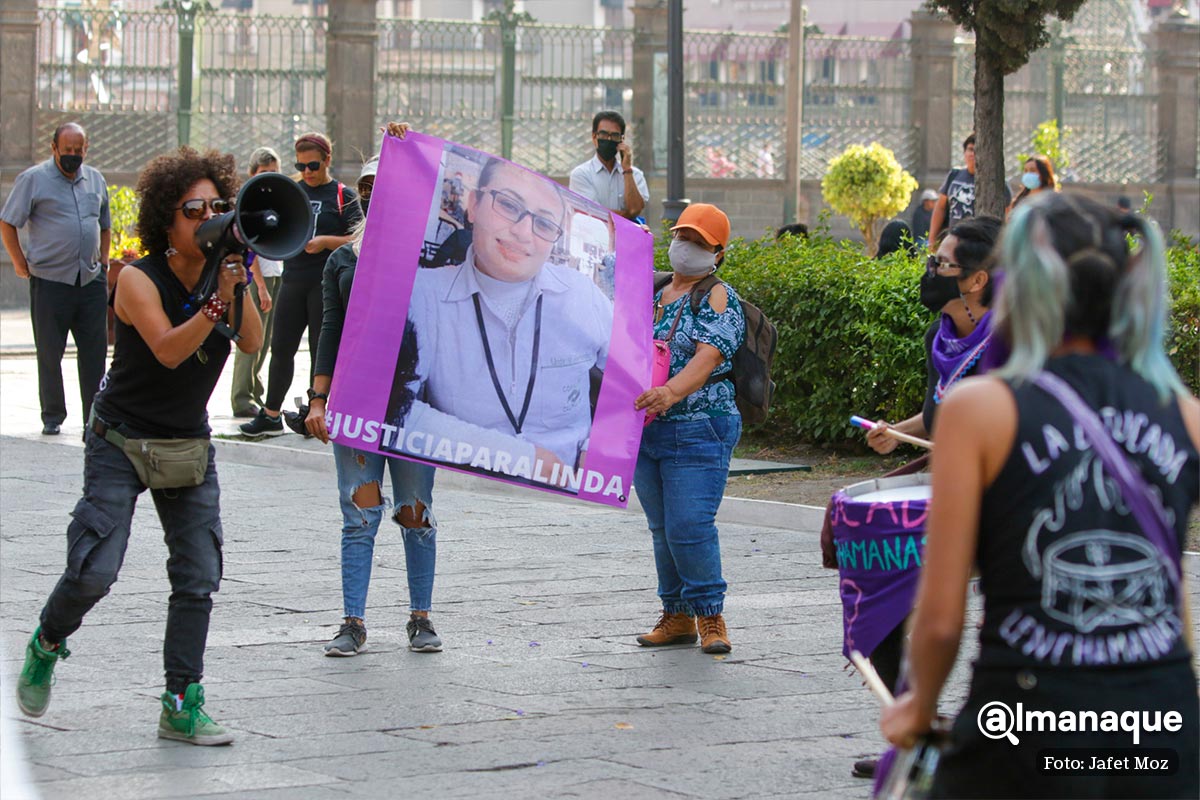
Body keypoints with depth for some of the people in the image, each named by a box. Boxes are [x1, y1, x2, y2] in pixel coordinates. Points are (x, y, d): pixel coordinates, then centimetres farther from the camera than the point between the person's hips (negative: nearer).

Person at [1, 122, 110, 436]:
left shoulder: (95, 180, 13)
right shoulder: (33, 179, -3)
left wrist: (103, 260, 15)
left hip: (91, 281, 4)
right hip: (50, 281, -4)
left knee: (94, 351, 2)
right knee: (49, 352, 3)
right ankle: (52, 417, 15)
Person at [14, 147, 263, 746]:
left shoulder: (221, 273, -1)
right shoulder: (140, 280, -16)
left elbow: (252, 344, -14)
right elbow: (168, 350, -30)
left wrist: (238, 287, -26)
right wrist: (217, 301, -37)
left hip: (190, 443, 5)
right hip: (121, 441, -5)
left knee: (198, 576, -2)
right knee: (94, 571, -12)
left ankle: (182, 706, 3)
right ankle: (46, 645, 20)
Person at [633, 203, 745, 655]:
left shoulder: (718, 298, -5)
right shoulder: (652, 291, 15)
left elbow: (708, 355, -20)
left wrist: (673, 391, -36)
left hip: (699, 430, -6)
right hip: (644, 430, 7)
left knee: (690, 525, -12)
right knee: (662, 528, 10)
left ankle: (709, 615, 2)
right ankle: (677, 616, 19)